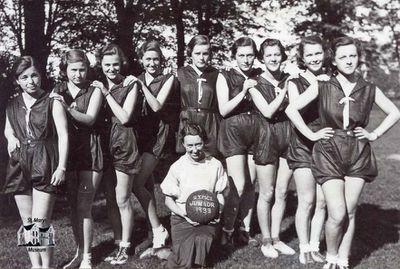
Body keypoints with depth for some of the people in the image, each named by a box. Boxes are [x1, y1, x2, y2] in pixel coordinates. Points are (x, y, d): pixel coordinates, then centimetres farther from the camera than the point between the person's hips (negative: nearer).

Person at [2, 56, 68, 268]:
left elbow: (63, 135, -7)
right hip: (20, 166, 5)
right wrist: (11, 137, 2)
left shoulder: (51, 102, -4)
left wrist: (62, 167, -13)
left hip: (44, 165, -5)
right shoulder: (13, 105, 9)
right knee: (27, 222, 9)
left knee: (41, 222, -9)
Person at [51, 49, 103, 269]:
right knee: (73, 206, 11)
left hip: (89, 152, -3)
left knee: (84, 208, -3)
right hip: (67, 152, 3)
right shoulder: (57, 92, 7)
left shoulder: (94, 91, 0)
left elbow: (89, 119, -13)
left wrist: (67, 107, -26)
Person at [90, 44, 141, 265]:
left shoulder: (130, 85, -3)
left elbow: (124, 117, -12)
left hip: (123, 144, -5)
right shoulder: (98, 86, 11)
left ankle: (124, 247, 12)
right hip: (103, 142, 5)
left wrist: (106, 94, -13)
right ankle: (117, 242, 24)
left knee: (122, 200, 0)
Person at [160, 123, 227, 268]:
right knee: (185, 248, -29)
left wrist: (218, 212, -7)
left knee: (203, 240, -32)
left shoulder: (215, 165, 4)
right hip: (182, 218, -1)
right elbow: (168, 200, 6)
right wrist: (185, 214, -11)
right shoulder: (177, 167, 1)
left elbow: (220, 195, 13)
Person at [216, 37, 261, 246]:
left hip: (255, 132, 4)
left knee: (250, 184, 6)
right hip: (233, 132, -3)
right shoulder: (225, 77, 1)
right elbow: (223, 110, -6)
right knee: (239, 186, -11)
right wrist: (243, 92, -14)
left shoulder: (259, 75, 9)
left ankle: (245, 230, 17)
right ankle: (226, 230, 5)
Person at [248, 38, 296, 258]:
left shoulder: (289, 79, 5)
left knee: (282, 192, 9)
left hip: (288, 137, 3)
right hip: (267, 138, -3)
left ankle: (276, 238, 22)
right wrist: (284, 90, -13)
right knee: (267, 194, 4)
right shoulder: (256, 84, -3)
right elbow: (268, 111, -14)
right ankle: (266, 241, 18)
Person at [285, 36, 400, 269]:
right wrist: (311, 135, -5)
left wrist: (374, 134, 5)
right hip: (329, 154, -2)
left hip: (358, 155, 2)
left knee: (350, 213, 5)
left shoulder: (369, 90, 3)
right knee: (337, 214, -9)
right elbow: (292, 109, -3)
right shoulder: (322, 87, -3)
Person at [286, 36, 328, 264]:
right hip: (304, 145, -3)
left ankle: (314, 247, 18)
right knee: (307, 201, -2)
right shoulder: (295, 83, 0)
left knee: (322, 202, 5)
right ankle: (304, 249, 12)